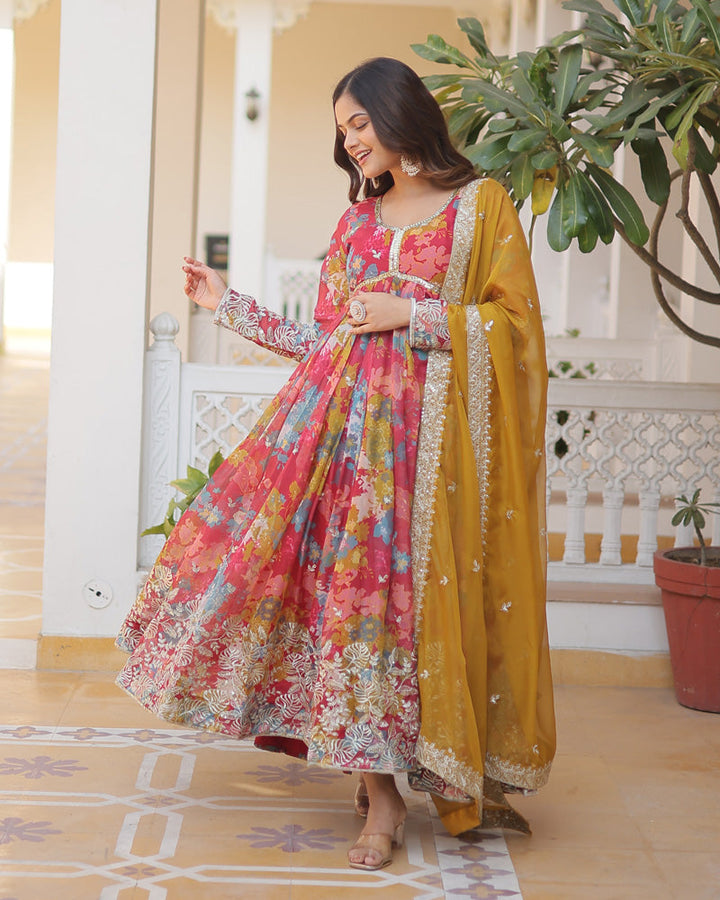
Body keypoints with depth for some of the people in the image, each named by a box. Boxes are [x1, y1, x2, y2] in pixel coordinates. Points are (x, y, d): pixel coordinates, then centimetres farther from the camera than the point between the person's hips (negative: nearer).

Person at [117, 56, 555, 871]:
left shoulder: (482, 205, 3)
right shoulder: (357, 219, 18)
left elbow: (514, 320, -4)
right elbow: (325, 337, 18)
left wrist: (409, 314, -10)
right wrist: (231, 306, 18)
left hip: (427, 426, -4)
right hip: (346, 416, 5)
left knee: (397, 582, -9)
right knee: (351, 577, -5)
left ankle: (381, 780, 2)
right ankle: (382, 790, 1)